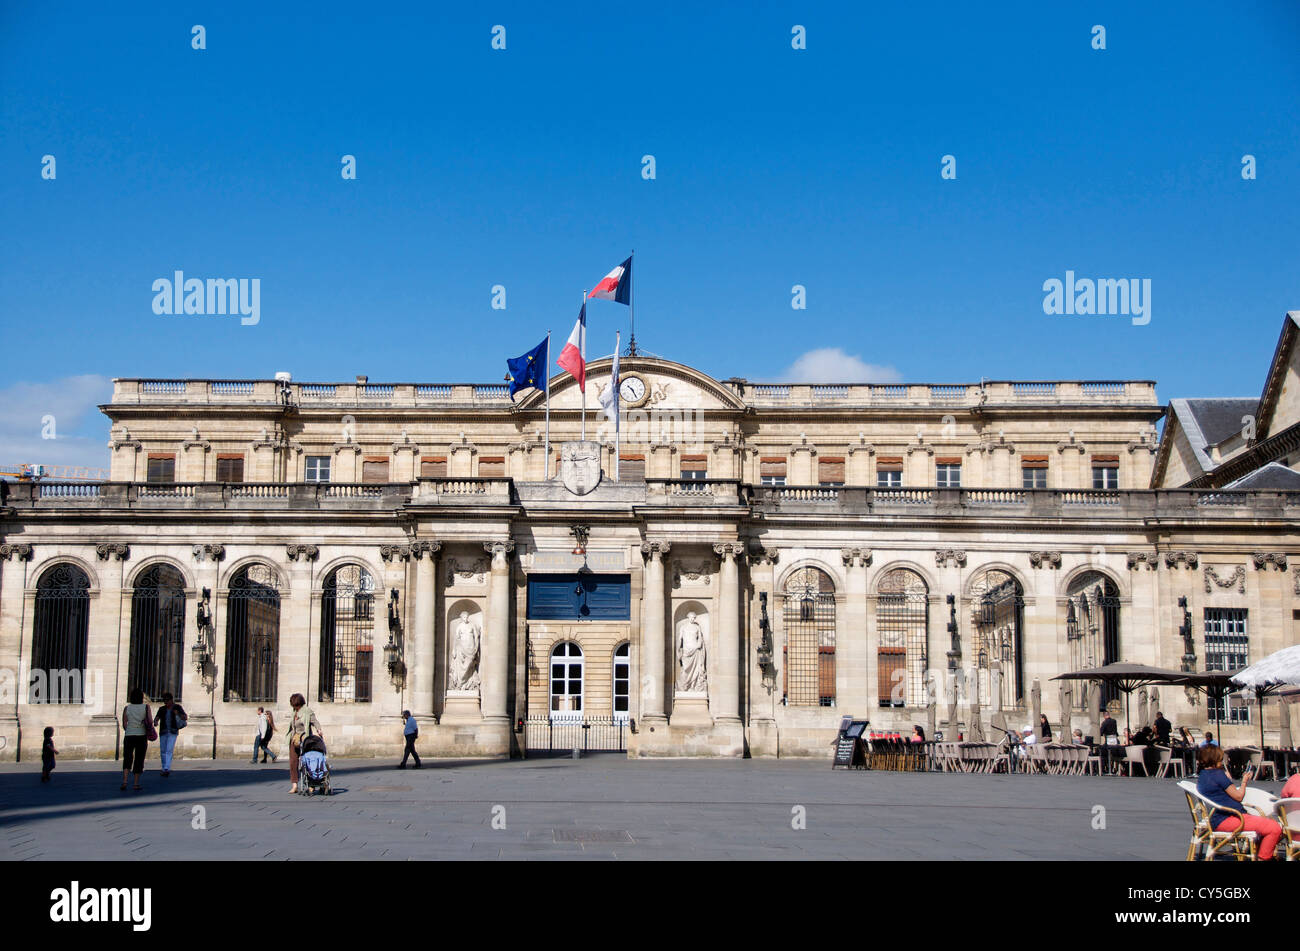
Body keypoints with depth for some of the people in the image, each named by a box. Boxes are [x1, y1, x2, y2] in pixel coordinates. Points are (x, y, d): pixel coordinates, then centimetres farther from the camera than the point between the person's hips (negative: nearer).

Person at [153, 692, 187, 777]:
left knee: (169, 750, -17)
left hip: (173, 732, -4)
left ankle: (167, 769, -25)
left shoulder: (177, 707, 3)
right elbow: (157, 718, 3)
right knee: (162, 751, 5)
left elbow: (185, 718, 1)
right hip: (163, 732, 4)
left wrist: (178, 714, -18)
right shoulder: (162, 709, 12)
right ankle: (164, 769, 15)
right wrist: (155, 722, -20)